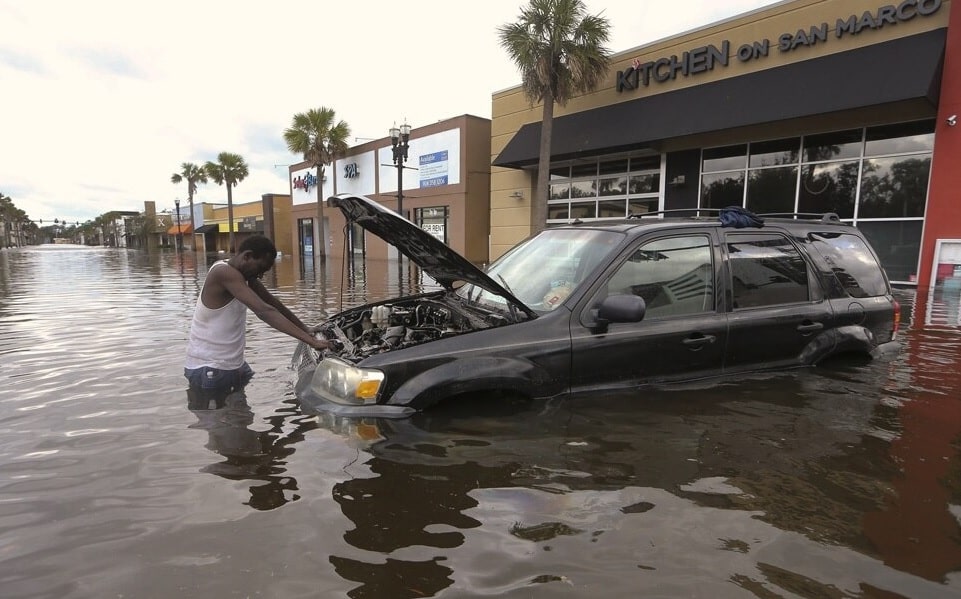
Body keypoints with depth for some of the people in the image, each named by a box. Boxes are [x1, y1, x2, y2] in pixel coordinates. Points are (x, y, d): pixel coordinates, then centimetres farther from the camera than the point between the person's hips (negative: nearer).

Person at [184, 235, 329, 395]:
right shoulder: (224, 273, -24)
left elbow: (271, 301, 11)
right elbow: (264, 311, -31)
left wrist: (304, 328, 5)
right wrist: (310, 340, -34)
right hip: (209, 372, -9)